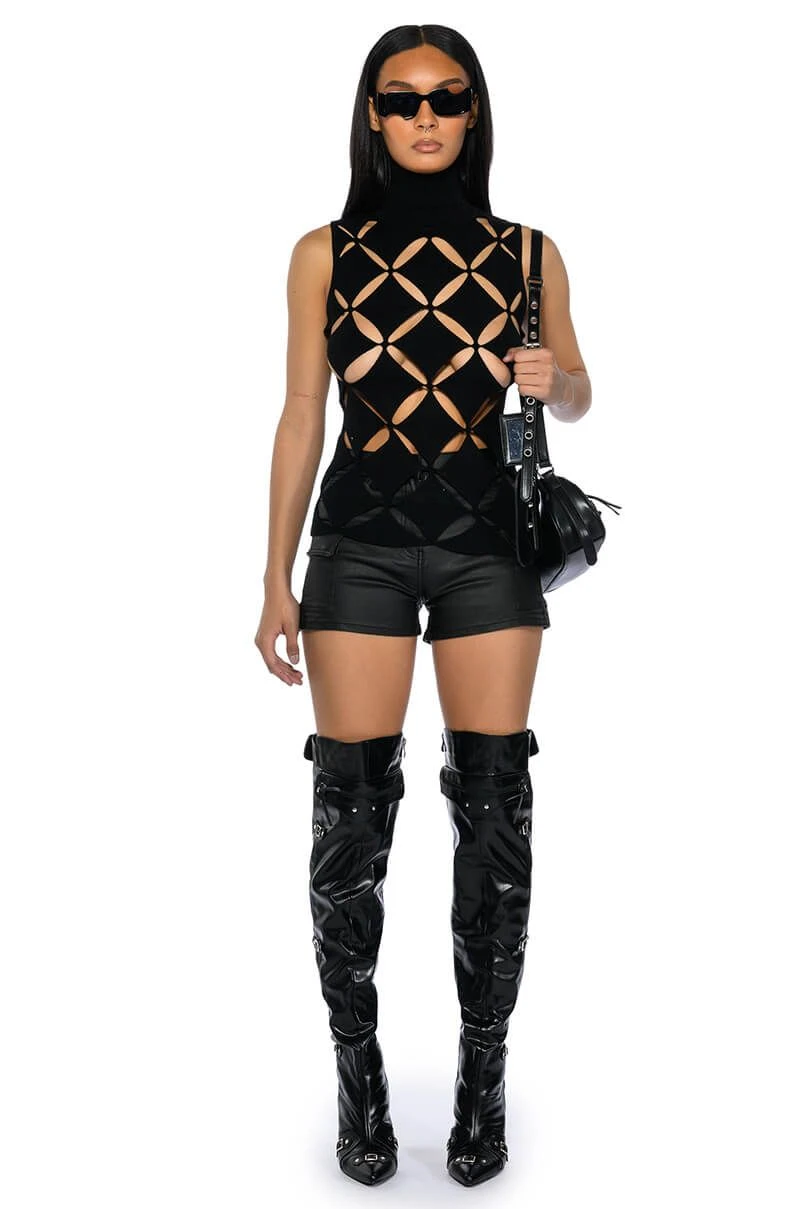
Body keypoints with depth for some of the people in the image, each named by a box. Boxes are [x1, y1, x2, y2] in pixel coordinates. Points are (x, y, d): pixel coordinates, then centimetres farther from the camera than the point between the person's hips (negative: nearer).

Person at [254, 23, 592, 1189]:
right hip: (361, 545, 0)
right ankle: (359, 1075, 18)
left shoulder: (527, 253, 6)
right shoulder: (326, 253, 5)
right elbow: (301, 420, 5)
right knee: (351, 814, -1)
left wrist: (554, 380, -9)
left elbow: (577, 397, 16)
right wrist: (277, 580, 2)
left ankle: (485, 1074, 19)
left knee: (494, 811, 1)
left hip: (487, 545, 1)